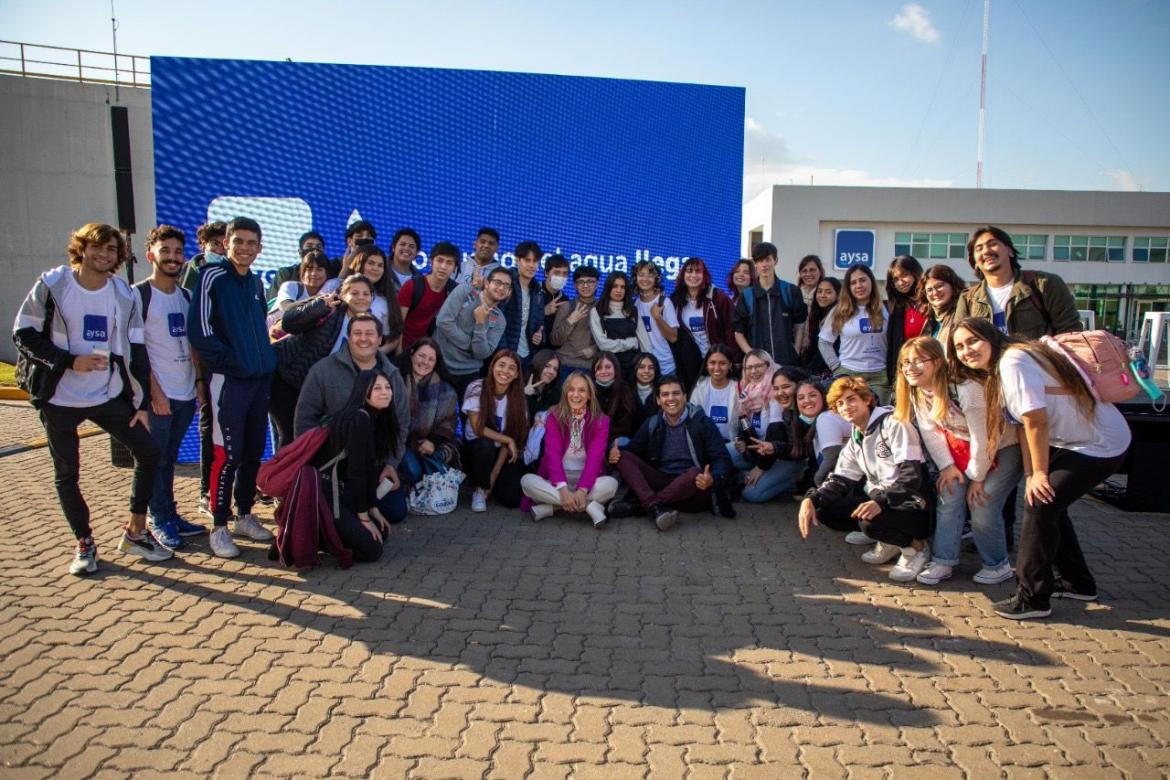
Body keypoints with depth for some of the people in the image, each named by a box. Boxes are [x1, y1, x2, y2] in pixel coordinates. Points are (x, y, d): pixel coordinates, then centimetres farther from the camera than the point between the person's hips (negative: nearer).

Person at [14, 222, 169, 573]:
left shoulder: (124, 295, 2)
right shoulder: (52, 285, -6)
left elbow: (135, 350, 4)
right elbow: (23, 335, -6)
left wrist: (141, 402, 1)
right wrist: (71, 361, -18)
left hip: (109, 396, 3)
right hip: (60, 399, -2)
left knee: (149, 453, -3)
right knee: (66, 474, 6)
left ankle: (135, 532, 13)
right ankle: (84, 544, 24)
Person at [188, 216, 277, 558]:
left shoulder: (256, 282, 13)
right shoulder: (212, 277, -7)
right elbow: (199, 332, -13)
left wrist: (266, 358, 13)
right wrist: (231, 359, -12)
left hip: (260, 377, 7)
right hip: (228, 379, -7)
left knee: (254, 451, 12)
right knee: (228, 454, -5)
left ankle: (245, 515, 24)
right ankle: (219, 526, 6)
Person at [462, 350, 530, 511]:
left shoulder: (517, 397, -9)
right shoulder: (477, 389, -17)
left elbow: (512, 438, -10)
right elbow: (478, 429, -18)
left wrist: (494, 475, -14)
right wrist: (508, 441, -19)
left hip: (502, 453, 2)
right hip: (477, 448, -2)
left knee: (512, 498, -19)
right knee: (485, 445, -37)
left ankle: (490, 482, 17)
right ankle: (480, 489, -10)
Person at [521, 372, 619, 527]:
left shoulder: (600, 421, -3)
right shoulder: (554, 417, -3)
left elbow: (595, 457, -16)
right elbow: (552, 454, -16)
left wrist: (582, 491, -33)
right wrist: (563, 489, -33)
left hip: (586, 479, -1)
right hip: (558, 479, 1)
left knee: (611, 483, -31)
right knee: (527, 481, -29)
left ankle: (552, 507, -25)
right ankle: (590, 505, -30)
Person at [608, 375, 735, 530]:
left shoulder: (701, 422, -2)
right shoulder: (652, 424, 9)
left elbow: (722, 459, -8)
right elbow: (632, 449, 13)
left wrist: (713, 479, -31)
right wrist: (616, 451, -12)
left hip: (694, 489, -3)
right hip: (661, 484, 4)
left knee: (695, 473, -37)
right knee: (623, 456, -13)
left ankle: (640, 505, -25)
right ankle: (656, 508, -35)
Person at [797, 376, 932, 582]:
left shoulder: (893, 425, -13)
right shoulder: (854, 441, 12)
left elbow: (911, 476, -22)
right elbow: (840, 480, 5)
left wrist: (881, 502, -37)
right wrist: (810, 499, -13)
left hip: (910, 506, -8)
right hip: (877, 501, 8)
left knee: (871, 520, -35)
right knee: (825, 508, -7)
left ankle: (916, 546, -3)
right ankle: (889, 541, 9)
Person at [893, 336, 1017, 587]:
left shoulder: (966, 389, -32)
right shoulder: (917, 392, -9)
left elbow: (982, 438, -26)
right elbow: (930, 433, -2)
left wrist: (977, 477, -16)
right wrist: (947, 466, -11)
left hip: (1002, 447, -7)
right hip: (961, 450, 7)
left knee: (982, 507, -12)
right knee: (949, 498, -4)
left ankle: (998, 565, 10)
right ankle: (942, 561, 4)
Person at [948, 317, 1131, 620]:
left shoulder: (1013, 362, -24)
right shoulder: (996, 371, 6)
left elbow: (1036, 422, -24)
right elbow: (1022, 426, 6)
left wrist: (1040, 473, -15)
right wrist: (1030, 475, 0)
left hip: (1102, 445, -10)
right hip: (1069, 442, 10)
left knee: (1040, 504, -13)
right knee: (1047, 504, 14)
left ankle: (1032, 598, -2)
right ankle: (1077, 583, 32)